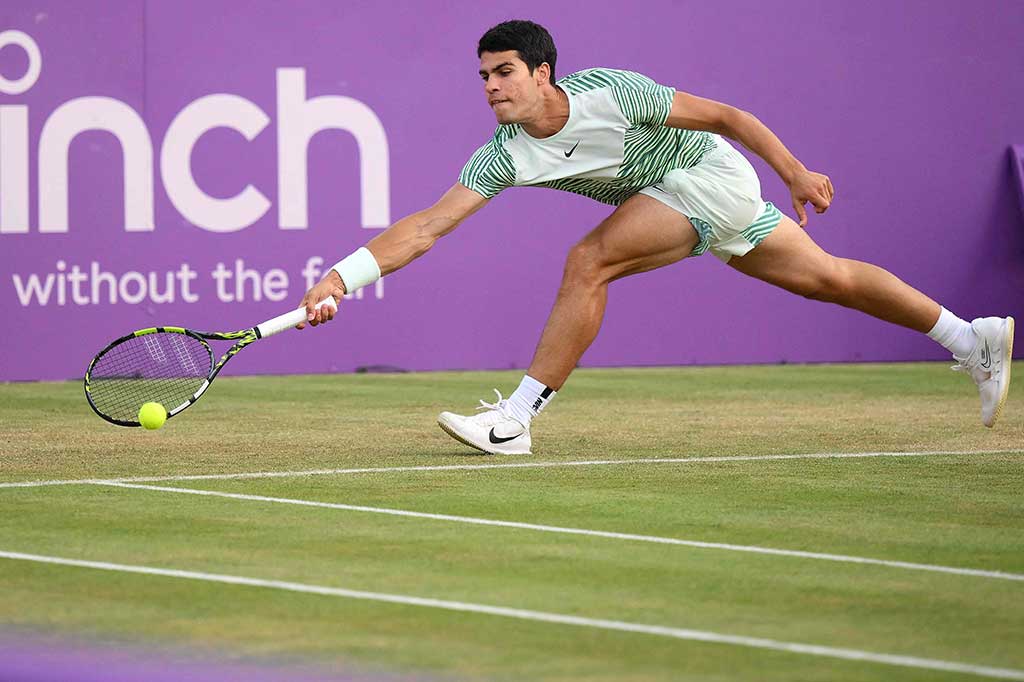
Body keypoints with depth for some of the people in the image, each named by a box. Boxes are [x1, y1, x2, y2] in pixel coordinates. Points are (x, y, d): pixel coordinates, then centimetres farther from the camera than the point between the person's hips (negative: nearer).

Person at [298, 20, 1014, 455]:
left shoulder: (611, 94, -27)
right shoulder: (504, 157, -13)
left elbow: (724, 117, -16)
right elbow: (426, 227, -17)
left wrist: (796, 172, -11)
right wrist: (340, 278, -29)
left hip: (712, 170, -7)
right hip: (670, 199, 7)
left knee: (589, 262, -24)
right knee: (829, 276, 13)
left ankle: (517, 420, -20)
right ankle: (971, 337, 25)